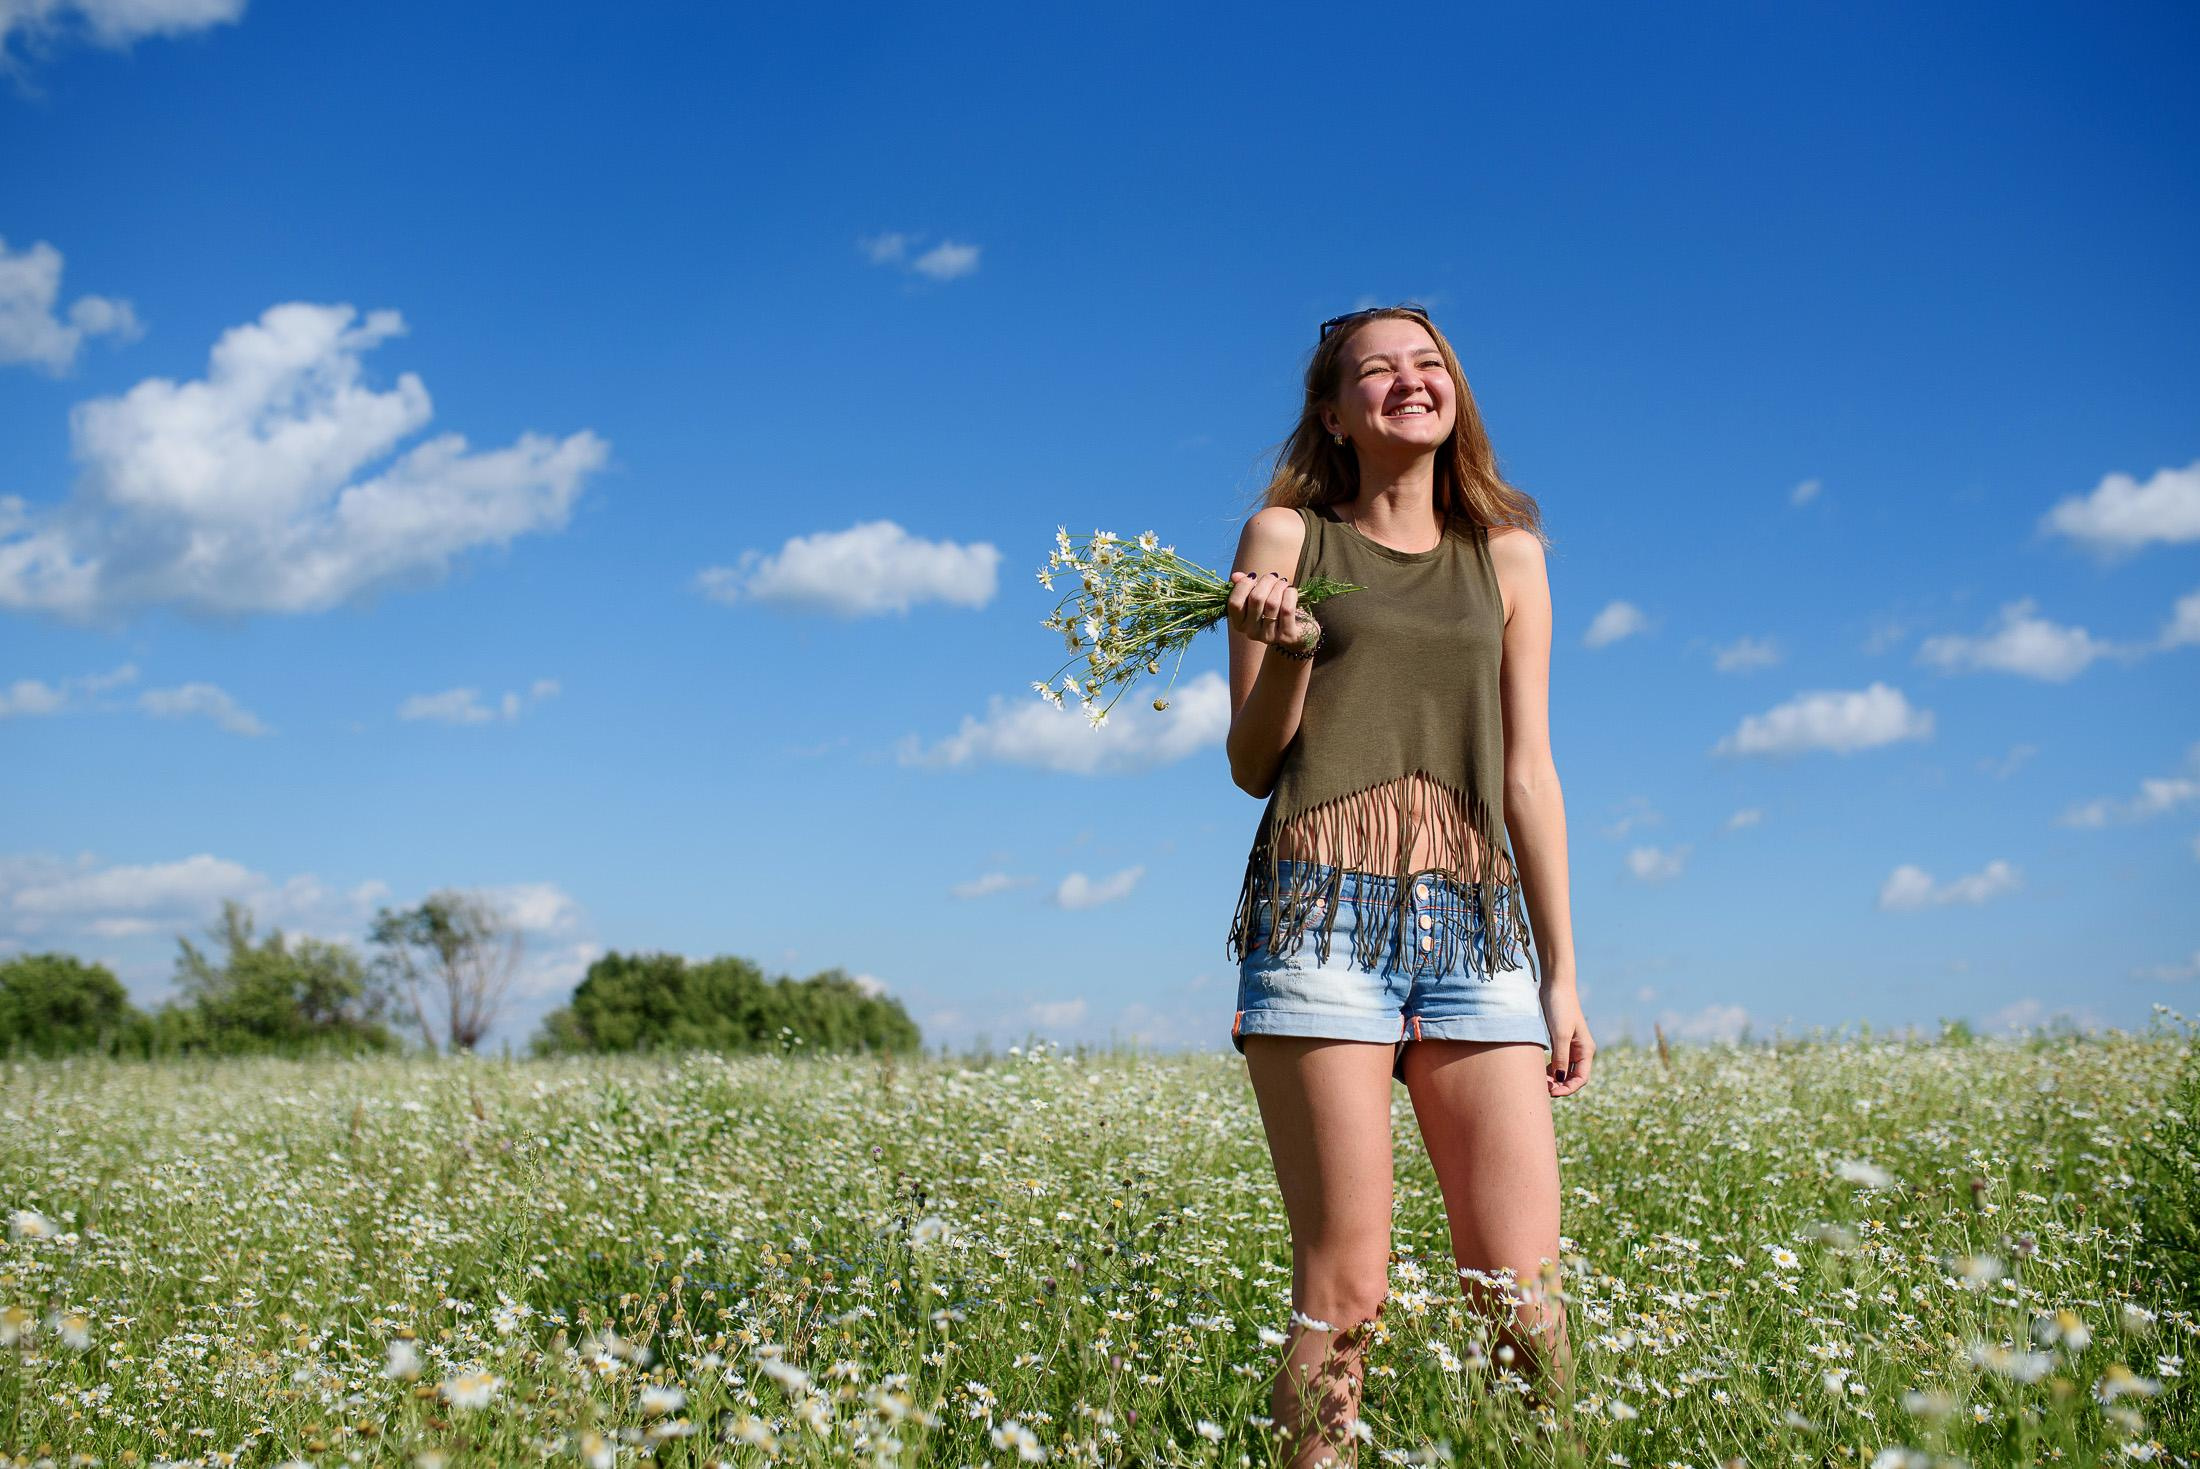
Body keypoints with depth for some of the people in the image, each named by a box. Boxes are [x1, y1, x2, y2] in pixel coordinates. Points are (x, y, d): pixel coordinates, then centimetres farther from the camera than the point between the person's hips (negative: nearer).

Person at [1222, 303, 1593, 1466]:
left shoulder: (1505, 554, 18)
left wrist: (1562, 974, 10)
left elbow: (1528, 772, 15)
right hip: (1323, 909, -3)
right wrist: (1287, 652, -10)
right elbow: (1252, 766, 10)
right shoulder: (1285, 535, 10)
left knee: (1524, 1287, -4)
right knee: (1346, 1288, -7)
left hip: (1474, 921, 3)